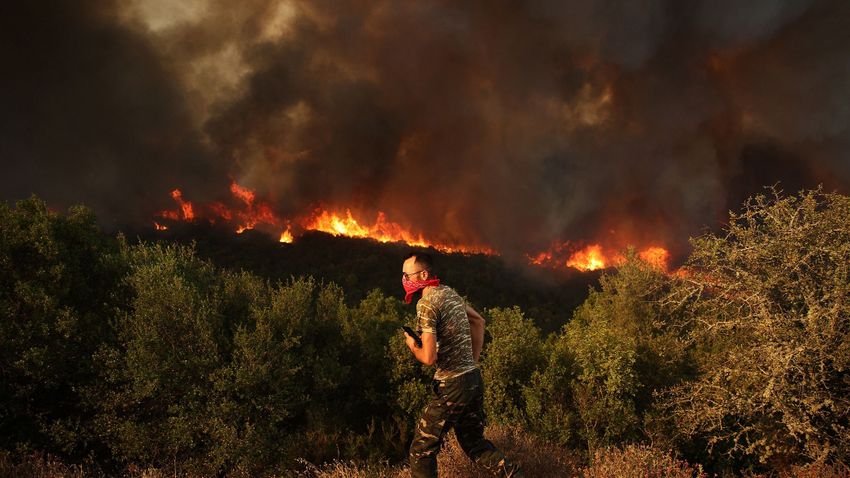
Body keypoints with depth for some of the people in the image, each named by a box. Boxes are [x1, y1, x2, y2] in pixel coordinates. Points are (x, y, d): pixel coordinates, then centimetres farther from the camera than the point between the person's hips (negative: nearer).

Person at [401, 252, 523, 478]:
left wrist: (412, 346, -2)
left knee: (421, 450, 5)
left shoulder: (426, 304, -16)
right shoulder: (449, 292, 10)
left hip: (452, 387, -9)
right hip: (474, 380, 9)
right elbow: (478, 321, 25)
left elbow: (429, 357, -23)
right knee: (474, 442, 23)